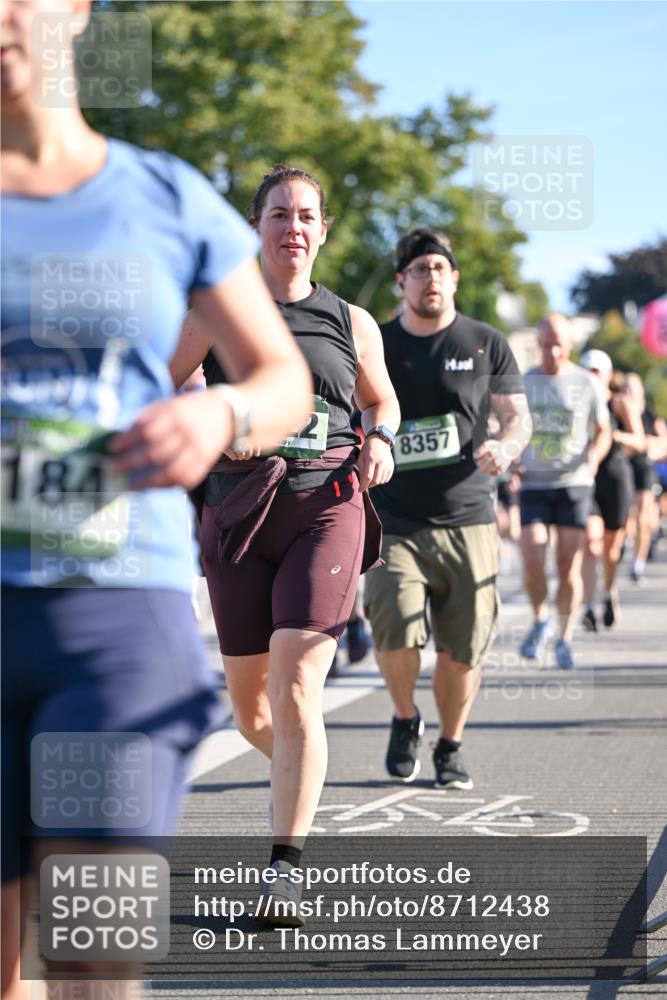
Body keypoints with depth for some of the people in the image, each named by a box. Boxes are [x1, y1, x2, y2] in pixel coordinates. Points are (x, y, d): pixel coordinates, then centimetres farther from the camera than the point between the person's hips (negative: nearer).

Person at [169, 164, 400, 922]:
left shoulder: (351, 324, 11)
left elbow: (382, 398, 27)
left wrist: (381, 441, 5)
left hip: (327, 511, -1)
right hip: (239, 514, 1)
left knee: (296, 688, -17)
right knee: (249, 708, 8)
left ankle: (286, 864, -14)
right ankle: (298, 771, 42)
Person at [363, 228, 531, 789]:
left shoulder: (486, 344, 7)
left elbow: (518, 417, 6)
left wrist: (505, 446, -16)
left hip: (468, 522, 1)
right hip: (395, 525, -1)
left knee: (462, 650, 2)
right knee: (395, 634, -18)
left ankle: (451, 747, 24)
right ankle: (405, 721, 11)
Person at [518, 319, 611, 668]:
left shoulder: (585, 384, 3)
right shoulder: (523, 383, 7)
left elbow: (603, 430, 11)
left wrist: (595, 455, -11)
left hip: (574, 484, -1)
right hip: (534, 486, 1)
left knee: (569, 567, -2)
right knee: (532, 563, -12)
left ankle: (565, 640, 10)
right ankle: (540, 620, 15)